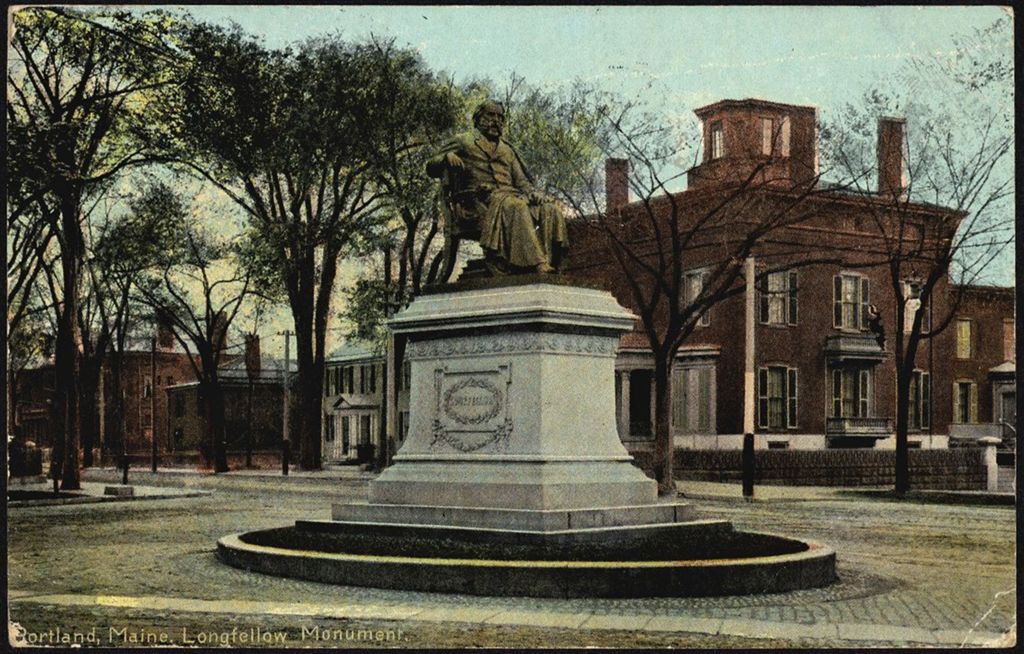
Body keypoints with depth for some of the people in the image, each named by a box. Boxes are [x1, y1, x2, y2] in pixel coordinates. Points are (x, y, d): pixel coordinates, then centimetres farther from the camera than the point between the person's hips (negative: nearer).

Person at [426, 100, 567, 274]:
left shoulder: (507, 150, 32)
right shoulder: (463, 141, 18)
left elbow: (521, 181, 24)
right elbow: (431, 167, 12)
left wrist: (532, 192, 0)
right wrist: (447, 158, -11)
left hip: (510, 195, 5)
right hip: (478, 199, -5)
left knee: (550, 210, -23)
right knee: (515, 207, -37)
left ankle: (549, 264, -37)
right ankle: (535, 265, -48)